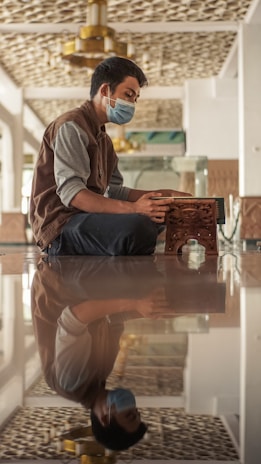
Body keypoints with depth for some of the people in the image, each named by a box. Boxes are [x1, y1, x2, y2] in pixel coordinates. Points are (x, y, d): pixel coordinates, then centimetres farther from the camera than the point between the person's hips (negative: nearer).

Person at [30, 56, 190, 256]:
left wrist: (166, 195, 9)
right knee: (138, 225, -34)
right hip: (61, 227, -11)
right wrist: (133, 208, -31)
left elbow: (115, 191, 19)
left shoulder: (103, 139, 25)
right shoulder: (71, 126, -8)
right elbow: (71, 193, -22)